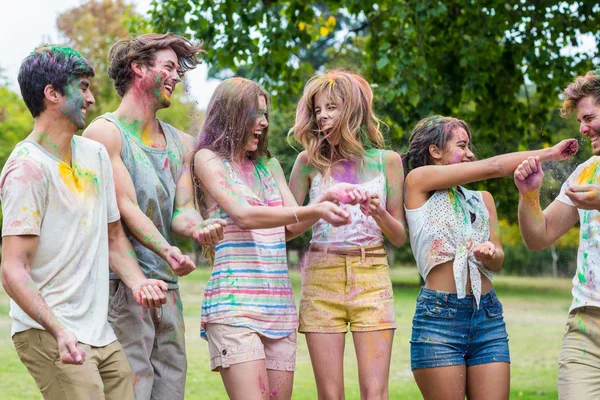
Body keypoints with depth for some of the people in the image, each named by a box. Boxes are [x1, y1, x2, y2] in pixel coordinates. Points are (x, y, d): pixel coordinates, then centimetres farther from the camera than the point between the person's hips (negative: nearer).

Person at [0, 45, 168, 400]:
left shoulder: (95, 154, 12)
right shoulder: (28, 168, -13)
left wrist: (136, 281, 1)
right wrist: (59, 331, -31)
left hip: (100, 332, 8)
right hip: (49, 333, -8)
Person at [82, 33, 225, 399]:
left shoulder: (181, 144, 19)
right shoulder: (105, 132, -3)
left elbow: (182, 210, 10)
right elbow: (124, 204, -12)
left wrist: (197, 227, -14)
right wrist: (167, 251, -25)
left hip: (168, 285, 7)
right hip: (122, 282, -7)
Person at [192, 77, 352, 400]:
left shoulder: (269, 165, 19)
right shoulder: (208, 159, 1)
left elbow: (292, 227, 12)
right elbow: (244, 216, -13)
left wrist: (329, 202, -6)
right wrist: (316, 210, -19)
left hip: (279, 303, 6)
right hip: (234, 302, -6)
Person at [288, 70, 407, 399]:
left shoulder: (387, 160, 6)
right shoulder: (309, 161, 6)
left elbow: (400, 237, 8)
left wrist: (378, 212, -13)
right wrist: (327, 198, -15)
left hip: (371, 277, 0)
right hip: (321, 276, 0)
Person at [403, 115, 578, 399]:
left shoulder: (482, 200, 19)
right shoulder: (418, 180, 2)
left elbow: (498, 260, 14)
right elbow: (493, 167, 0)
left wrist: (489, 254, -10)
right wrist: (549, 153, 7)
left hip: (488, 317, 5)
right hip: (439, 315, -5)